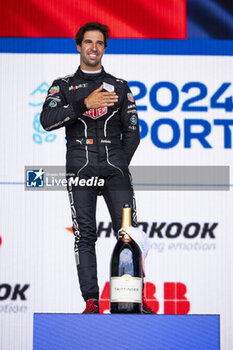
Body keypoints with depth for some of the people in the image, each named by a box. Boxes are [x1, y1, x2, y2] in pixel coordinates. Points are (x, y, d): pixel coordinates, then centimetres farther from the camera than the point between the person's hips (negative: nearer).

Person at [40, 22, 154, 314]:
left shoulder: (119, 87, 18)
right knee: (85, 234, -5)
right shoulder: (63, 86, 13)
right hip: (80, 168, -1)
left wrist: (118, 168, 6)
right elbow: (47, 120, -5)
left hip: (115, 166, 1)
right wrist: (85, 104, -14)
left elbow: (132, 131, 16)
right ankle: (91, 302, -4)